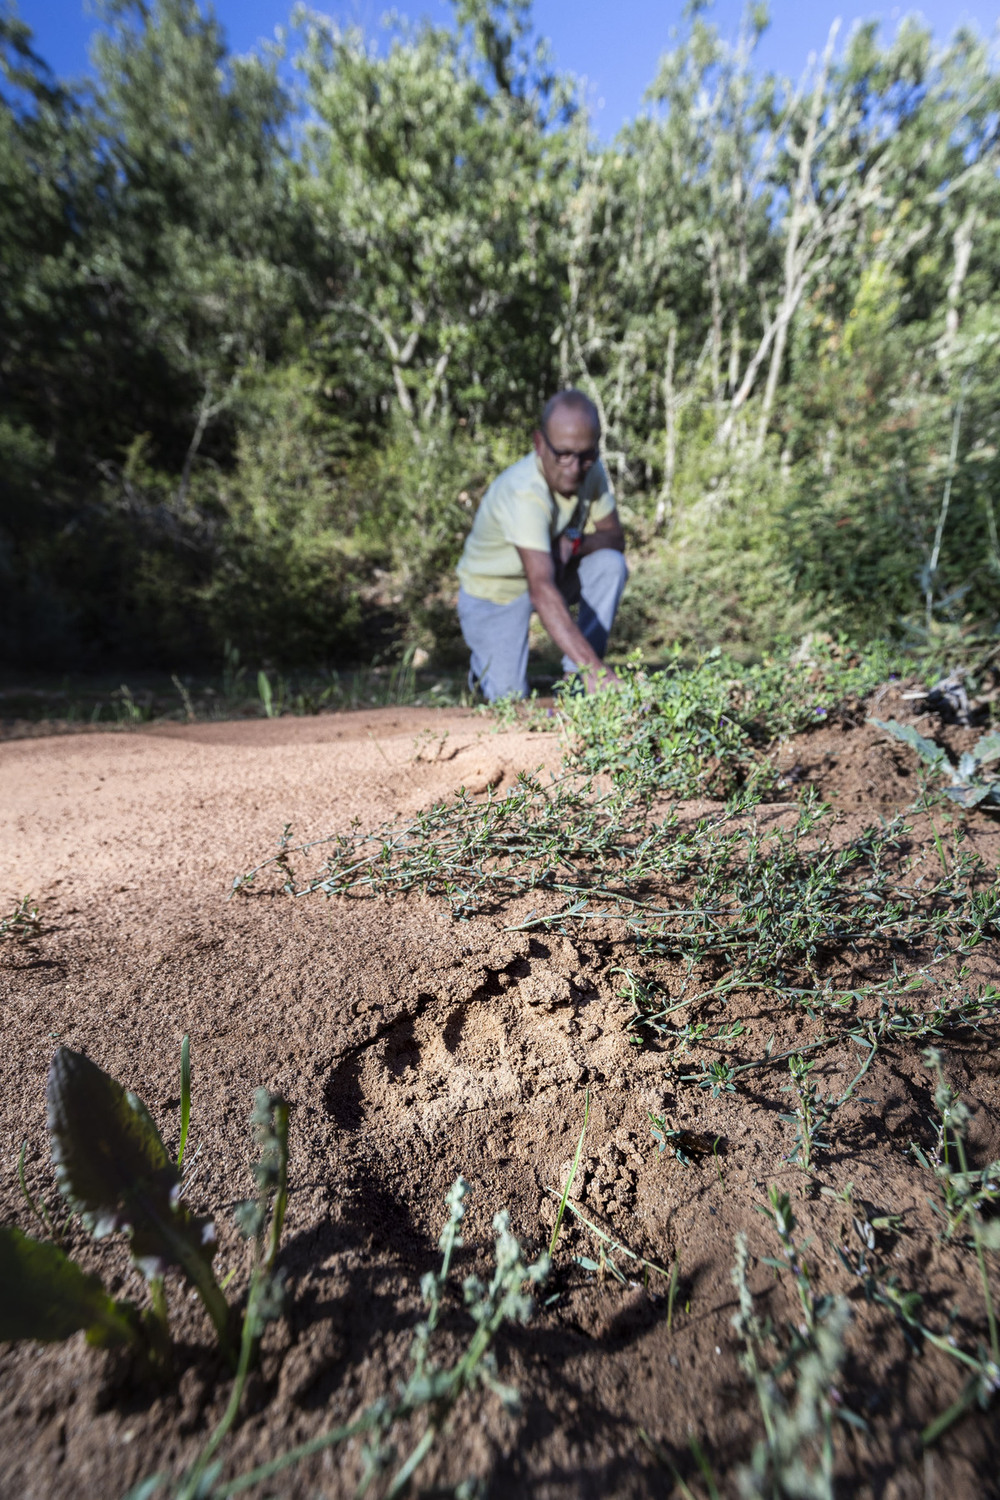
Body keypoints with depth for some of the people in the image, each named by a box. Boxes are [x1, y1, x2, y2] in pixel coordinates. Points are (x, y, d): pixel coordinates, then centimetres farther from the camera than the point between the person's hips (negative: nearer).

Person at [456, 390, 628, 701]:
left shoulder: (591, 470, -13)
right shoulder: (523, 493, -35)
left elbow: (615, 538, -6)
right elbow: (541, 591, -47)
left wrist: (574, 543, -31)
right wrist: (594, 668, -56)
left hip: (552, 571, 6)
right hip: (494, 592, -6)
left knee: (611, 563, -23)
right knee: (509, 698, -19)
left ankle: (575, 681, -14)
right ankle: (485, 662, 18)